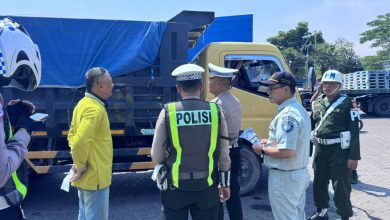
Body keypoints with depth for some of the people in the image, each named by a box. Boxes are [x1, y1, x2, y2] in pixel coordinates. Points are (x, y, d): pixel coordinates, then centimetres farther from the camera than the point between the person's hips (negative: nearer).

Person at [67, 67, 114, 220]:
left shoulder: (84, 103, 8)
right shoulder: (95, 109, -22)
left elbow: (72, 134, 17)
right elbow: (80, 142, -33)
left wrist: (79, 162, 12)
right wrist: (81, 166, -18)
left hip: (87, 176, 10)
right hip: (95, 177, -10)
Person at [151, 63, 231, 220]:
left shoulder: (168, 112, -10)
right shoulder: (215, 111, -5)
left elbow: (156, 156, -8)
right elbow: (224, 155, -1)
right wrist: (224, 184, 12)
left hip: (176, 187, -1)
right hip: (207, 187, 2)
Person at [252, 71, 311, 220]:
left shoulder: (287, 114, -24)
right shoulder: (298, 109, 9)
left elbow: (286, 152, -31)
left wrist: (263, 149, -15)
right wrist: (270, 142, 11)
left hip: (284, 178, -10)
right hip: (299, 173, 10)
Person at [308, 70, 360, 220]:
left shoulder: (346, 103, -8)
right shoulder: (316, 103, 8)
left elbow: (354, 130, -12)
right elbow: (311, 125, 17)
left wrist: (354, 156, -17)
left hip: (340, 150, -6)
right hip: (320, 149, 6)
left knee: (341, 186, 1)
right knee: (319, 183, 16)